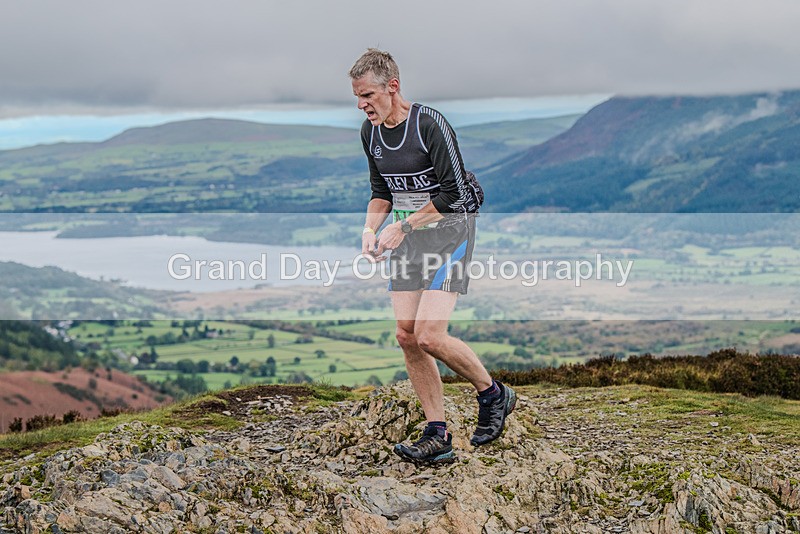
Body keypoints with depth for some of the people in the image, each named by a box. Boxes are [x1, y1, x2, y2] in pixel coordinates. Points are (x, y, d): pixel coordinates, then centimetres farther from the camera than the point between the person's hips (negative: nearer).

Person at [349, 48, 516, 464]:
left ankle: (493, 395, 9)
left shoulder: (429, 124, -18)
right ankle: (438, 437, 7)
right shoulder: (370, 131, 5)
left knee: (429, 336, -16)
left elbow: (453, 193, -19)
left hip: (449, 230, -7)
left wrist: (402, 227, -16)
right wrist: (370, 229, -2)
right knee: (407, 336, -1)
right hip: (408, 237, 7)